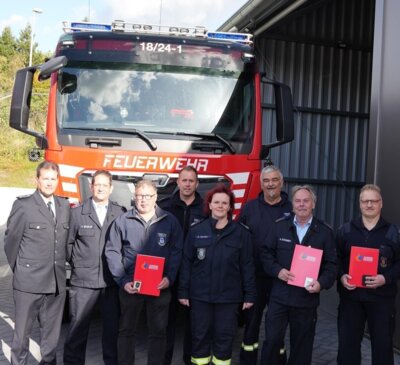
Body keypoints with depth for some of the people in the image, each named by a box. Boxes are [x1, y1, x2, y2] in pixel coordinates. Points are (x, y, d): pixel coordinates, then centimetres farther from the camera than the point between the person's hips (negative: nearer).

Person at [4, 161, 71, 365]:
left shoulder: (64, 206, 9)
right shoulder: (23, 205, -7)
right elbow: (11, 240, -2)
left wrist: (61, 269, 7)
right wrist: (18, 269, 5)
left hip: (57, 282, 4)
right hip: (29, 281, -4)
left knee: (52, 332, 15)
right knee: (22, 331, 9)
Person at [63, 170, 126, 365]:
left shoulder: (121, 213, 2)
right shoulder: (77, 213, 3)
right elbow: (68, 243, 8)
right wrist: (76, 264, 6)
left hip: (112, 281, 1)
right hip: (83, 281, 0)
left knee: (112, 327, 10)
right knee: (77, 329, 6)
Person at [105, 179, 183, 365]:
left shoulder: (170, 221, 0)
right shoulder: (122, 221, -2)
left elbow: (176, 251, 1)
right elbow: (112, 252, -1)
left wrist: (169, 277, -10)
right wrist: (122, 280, -9)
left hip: (160, 286, 0)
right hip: (130, 286, 0)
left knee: (158, 331, 9)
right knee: (127, 330, 12)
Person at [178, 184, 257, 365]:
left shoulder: (241, 232, -1)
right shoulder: (196, 230, 1)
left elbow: (247, 265, 0)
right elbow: (186, 263, 2)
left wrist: (249, 294, -2)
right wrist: (183, 291, -1)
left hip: (228, 295, 0)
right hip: (200, 294, 1)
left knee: (225, 336, 9)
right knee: (200, 335, 10)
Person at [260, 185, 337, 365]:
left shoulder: (324, 232, 1)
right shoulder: (280, 226, 4)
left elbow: (331, 264, 0)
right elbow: (266, 252, 6)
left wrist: (322, 283, -17)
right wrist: (277, 270, -11)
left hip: (307, 298, 0)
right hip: (279, 295, 0)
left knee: (302, 345, 12)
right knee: (271, 339, 1)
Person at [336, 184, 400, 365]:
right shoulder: (345, 230, 6)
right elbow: (335, 259, 7)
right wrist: (341, 276, -10)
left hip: (381, 297, -1)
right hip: (350, 296, 1)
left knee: (383, 344, 6)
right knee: (347, 342, 8)